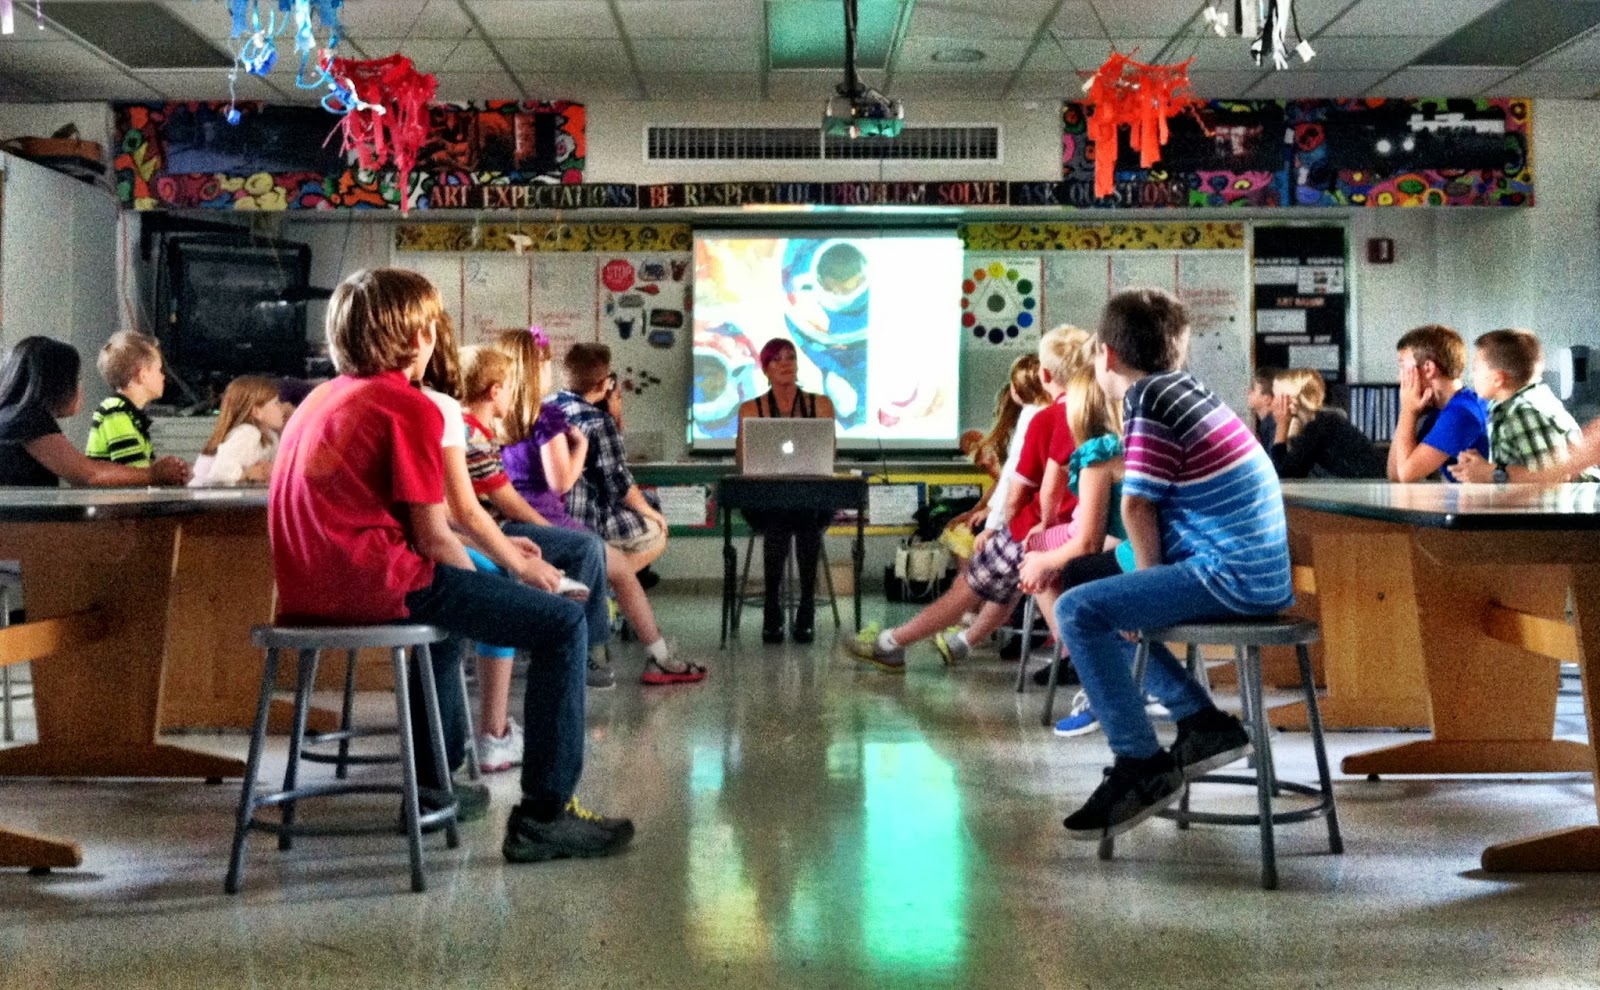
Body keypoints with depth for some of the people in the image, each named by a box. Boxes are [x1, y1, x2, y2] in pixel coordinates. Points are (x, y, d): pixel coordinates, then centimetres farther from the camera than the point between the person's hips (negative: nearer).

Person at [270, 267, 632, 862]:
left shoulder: (323, 397, 18)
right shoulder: (411, 406, -9)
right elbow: (431, 536, -12)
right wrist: (477, 580, 7)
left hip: (310, 584, 10)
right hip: (374, 583, -10)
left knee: (453, 605, 38)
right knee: (563, 624, -7)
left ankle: (434, 782, 44)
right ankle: (544, 816, -9)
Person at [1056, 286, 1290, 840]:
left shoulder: (1150, 403, -12)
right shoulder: (1186, 389, 16)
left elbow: (1137, 507, -14)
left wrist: (1151, 577, -2)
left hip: (1229, 575, -10)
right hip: (1264, 572, 10)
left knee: (1078, 612, -17)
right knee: (1109, 609, 22)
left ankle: (1141, 767, -12)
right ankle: (1203, 725, 20)